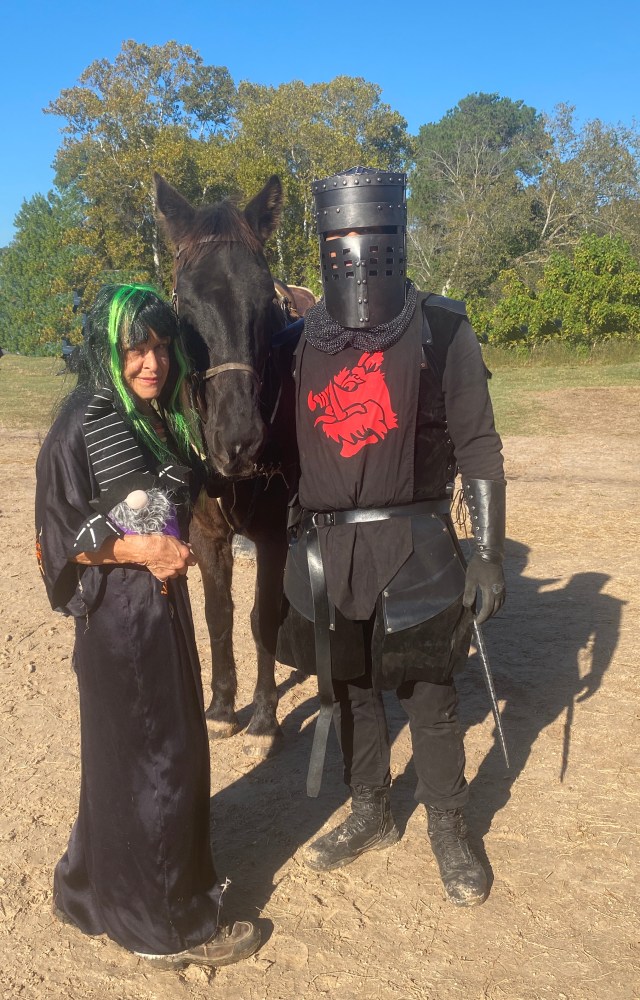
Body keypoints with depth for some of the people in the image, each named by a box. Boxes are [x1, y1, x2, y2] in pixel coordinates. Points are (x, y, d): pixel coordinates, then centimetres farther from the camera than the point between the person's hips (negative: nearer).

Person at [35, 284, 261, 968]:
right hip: (118, 615, -8)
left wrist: (180, 543, 4)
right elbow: (58, 537, -14)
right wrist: (137, 550, -21)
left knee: (177, 748, 17)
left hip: (166, 604, 8)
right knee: (142, 762, 2)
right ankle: (164, 926, 19)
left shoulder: (164, 420, 7)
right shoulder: (80, 428, -16)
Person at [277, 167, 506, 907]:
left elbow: (477, 447, -6)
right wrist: (292, 547, 8)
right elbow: (293, 448, 10)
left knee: (429, 696, 8)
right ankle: (370, 817, 37)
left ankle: (449, 833, 29)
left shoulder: (442, 332, -5)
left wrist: (489, 553, -9)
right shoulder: (305, 340, 5)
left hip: (414, 545, -3)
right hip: (326, 548, 4)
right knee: (347, 687, 16)